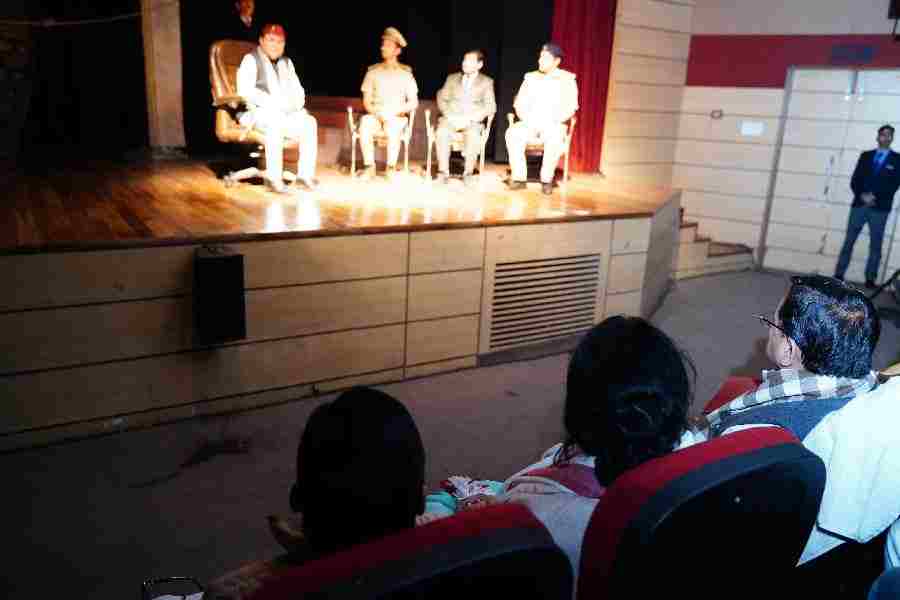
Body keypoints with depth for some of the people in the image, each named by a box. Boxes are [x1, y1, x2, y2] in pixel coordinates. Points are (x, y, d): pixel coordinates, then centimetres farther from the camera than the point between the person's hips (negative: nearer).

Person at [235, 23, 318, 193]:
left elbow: (298, 90, 20)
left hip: (286, 114, 6)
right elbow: (245, 90, -13)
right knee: (275, 122, -38)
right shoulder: (250, 60, 1)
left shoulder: (286, 62, 21)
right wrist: (272, 103, -24)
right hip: (256, 112, -6)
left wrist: (296, 103, -5)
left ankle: (305, 173, -22)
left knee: (309, 123, -22)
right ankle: (274, 177, -39)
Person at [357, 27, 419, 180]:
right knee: (365, 123, -33)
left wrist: (394, 111, -12)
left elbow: (413, 103, 3)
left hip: (397, 117, -2)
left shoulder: (405, 73, 7)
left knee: (392, 127, -37)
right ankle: (369, 166, -26)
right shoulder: (373, 71, 11)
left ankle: (391, 167, -25)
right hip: (375, 116, 2)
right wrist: (376, 113, -12)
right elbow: (366, 101, 8)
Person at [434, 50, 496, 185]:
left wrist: (469, 118, -12)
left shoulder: (486, 82, 12)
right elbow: (442, 99, 13)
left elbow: (490, 107, 3)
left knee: (473, 136, -37)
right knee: (442, 133, -33)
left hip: (472, 121, -2)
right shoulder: (452, 78, 20)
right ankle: (443, 171, -28)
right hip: (451, 118, 2)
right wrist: (449, 115, -7)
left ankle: (468, 172, -27)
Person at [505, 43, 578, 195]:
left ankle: (547, 180, -24)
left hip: (554, 125, -3)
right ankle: (519, 177, -25)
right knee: (513, 133, -29)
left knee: (554, 140, -38)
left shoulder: (567, 79, 5)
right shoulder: (531, 78, 15)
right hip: (530, 123, 3)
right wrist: (526, 119, -8)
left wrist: (552, 122, -16)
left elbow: (570, 107, -3)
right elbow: (520, 103, 12)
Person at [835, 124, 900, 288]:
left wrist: (874, 197, -14)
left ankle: (870, 279, 8)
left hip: (880, 209, -1)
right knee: (849, 242, 1)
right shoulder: (866, 156, 12)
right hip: (859, 205, 1)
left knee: (875, 245, 3)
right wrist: (862, 195, -12)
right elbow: (854, 180, 5)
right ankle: (838, 275, 4)